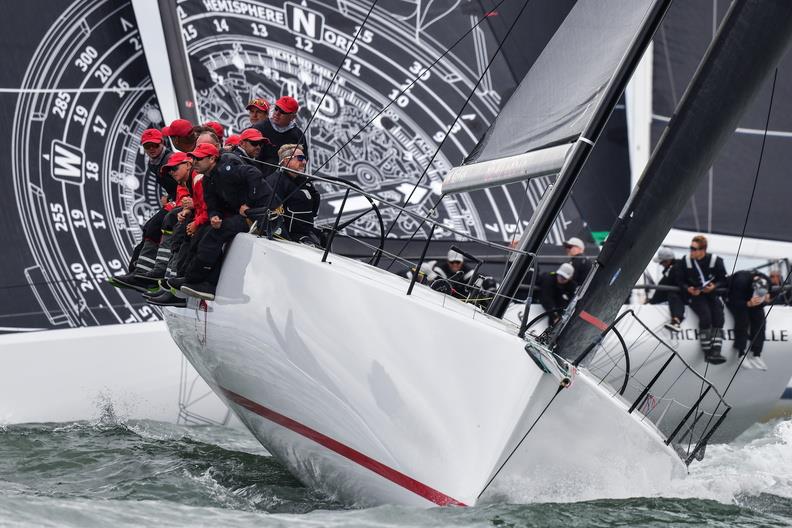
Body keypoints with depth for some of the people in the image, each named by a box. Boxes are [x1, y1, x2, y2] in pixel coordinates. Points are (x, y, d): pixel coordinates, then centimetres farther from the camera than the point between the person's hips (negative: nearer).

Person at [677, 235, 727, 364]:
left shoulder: (715, 261, -5)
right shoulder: (686, 261, -2)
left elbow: (723, 280, 4)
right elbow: (681, 281, 5)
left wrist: (714, 286, -17)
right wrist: (688, 289, -16)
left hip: (713, 294, 1)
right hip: (696, 295, -1)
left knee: (718, 317, -23)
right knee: (705, 316, -28)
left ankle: (715, 352, -28)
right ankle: (707, 352, -22)